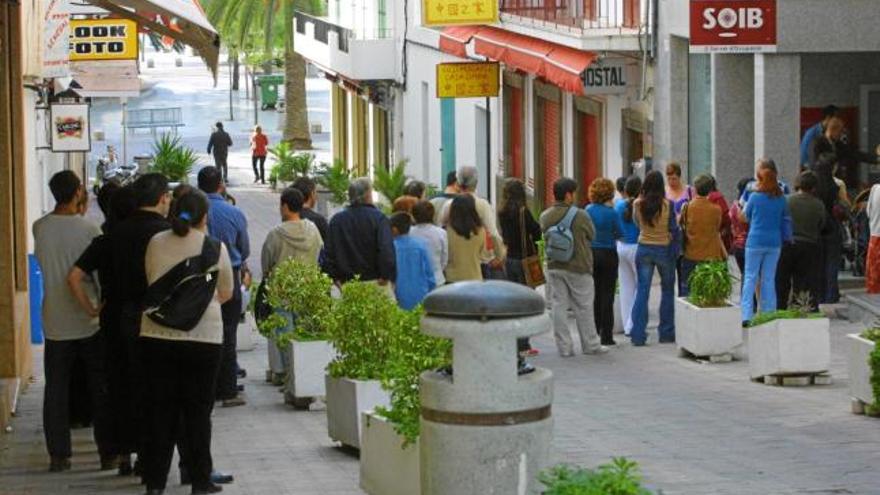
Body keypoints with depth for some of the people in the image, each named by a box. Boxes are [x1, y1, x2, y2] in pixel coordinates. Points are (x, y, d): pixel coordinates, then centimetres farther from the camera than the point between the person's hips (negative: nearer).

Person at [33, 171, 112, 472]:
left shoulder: (40, 228, -3)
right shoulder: (89, 229, -12)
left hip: (56, 323, 2)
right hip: (90, 322, -2)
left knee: (56, 389, 9)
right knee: (100, 390, 8)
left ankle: (58, 455, 10)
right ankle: (108, 453, 11)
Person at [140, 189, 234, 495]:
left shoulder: (156, 243, 3)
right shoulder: (215, 247, -4)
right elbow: (226, 293, 6)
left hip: (157, 336, 2)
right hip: (203, 337, -2)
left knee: (160, 410, 9)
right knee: (198, 411, 7)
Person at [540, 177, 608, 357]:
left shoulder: (545, 216, -3)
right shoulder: (580, 216, -15)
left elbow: (544, 236, 8)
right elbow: (592, 236, -2)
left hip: (554, 267, 4)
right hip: (578, 268, -4)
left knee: (559, 306, 7)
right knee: (583, 308, 7)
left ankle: (564, 347, 7)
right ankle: (590, 345, 16)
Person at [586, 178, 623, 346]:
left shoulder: (588, 210, -1)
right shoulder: (611, 213, -14)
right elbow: (620, 234, -7)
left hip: (592, 253, 4)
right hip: (608, 254, -4)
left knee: (597, 293, 16)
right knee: (607, 294, 0)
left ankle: (596, 331, 19)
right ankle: (606, 336, 0)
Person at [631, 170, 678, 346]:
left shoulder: (638, 204, -7)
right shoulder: (668, 205, -14)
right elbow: (673, 229, -8)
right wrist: (676, 251, 4)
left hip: (644, 249, 2)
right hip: (664, 250, -2)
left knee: (642, 291, 5)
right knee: (667, 291, 14)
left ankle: (638, 335, -1)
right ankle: (666, 333, 17)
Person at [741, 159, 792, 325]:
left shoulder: (755, 197, -8)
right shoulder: (780, 198, 0)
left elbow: (746, 216, 6)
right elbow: (786, 220, 6)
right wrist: (785, 239, 16)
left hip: (755, 242, -3)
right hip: (774, 243, 3)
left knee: (750, 278, 2)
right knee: (769, 279, 9)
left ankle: (747, 315, -6)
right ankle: (769, 314, 9)